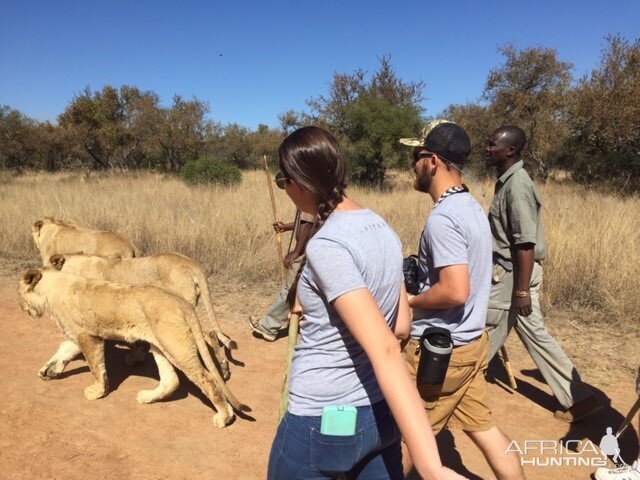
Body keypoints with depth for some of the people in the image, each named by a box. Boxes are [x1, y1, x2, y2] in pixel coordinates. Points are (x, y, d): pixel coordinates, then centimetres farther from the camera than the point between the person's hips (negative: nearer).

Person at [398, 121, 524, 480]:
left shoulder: (442, 217, -22)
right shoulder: (472, 206, 8)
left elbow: (455, 290, -30)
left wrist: (409, 301, -13)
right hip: (473, 340, 9)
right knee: (483, 427, 19)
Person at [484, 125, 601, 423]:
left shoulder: (517, 185, -20)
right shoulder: (507, 181, 9)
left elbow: (526, 244, -23)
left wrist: (522, 290, -22)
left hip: (515, 273, -10)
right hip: (513, 270, 10)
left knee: (486, 331, 7)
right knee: (533, 333, 16)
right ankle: (578, 399, 24)